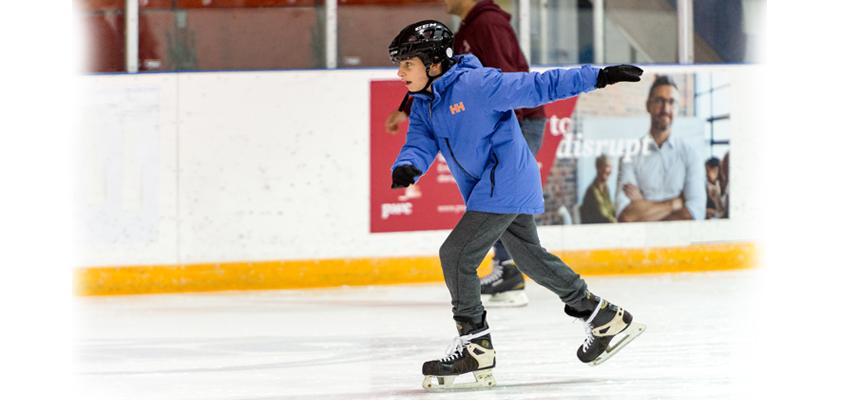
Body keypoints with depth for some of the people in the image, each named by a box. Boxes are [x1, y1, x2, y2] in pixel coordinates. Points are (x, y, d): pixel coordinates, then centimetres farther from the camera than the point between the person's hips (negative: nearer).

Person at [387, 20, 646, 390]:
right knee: (532, 259, 19)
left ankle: (475, 346, -3)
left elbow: (538, 86, -17)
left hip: (505, 186, -10)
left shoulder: (475, 84, -18)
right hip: (488, 191, 10)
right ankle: (607, 320, 30)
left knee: (456, 255, -12)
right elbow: (419, 145, -2)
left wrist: (599, 76, -18)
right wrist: (406, 167, -27)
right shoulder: (424, 105, 8)